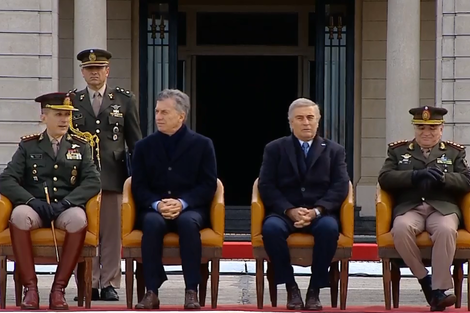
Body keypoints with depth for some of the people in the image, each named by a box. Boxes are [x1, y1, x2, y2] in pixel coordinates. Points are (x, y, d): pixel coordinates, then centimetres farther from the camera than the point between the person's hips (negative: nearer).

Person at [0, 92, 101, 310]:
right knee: (19, 214, -37)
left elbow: (93, 182, 0)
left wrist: (67, 202, -16)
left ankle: (59, 288, -28)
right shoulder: (28, 146, 11)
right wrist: (32, 200, -17)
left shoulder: (81, 147, 14)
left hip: (66, 210, 0)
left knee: (79, 218, -37)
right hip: (35, 209, 0)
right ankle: (30, 287, -29)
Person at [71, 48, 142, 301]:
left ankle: (109, 284, 5)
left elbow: (135, 140, 10)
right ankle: (88, 285, 6)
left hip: (113, 175, -1)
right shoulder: (72, 102, 11)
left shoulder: (124, 100, 9)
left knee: (112, 232, -1)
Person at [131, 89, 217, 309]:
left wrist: (182, 203, -17)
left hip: (190, 209, -1)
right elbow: (139, 187, 6)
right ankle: (152, 292, -36)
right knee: (153, 223, -35)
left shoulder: (202, 144, 6)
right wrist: (157, 204, -16)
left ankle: (191, 291, -36)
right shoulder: (144, 146, 11)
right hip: (154, 209, 1)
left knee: (188, 222, -37)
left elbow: (208, 185, 0)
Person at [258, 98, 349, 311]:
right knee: (271, 227, -35)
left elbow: (340, 187, 1)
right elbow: (266, 187, 1)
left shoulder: (334, 151, 14)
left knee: (329, 228, -35)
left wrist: (316, 211, -16)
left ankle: (315, 290, -22)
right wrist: (290, 211, -15)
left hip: (320, 214, 0)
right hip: (284, 213, 0)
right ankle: (291, 287, -20)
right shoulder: (275, 149, 12)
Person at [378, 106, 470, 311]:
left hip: (443, 208, 0)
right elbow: (384, 179, 3)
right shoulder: (398, 151, 19)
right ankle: (424, 280, -19)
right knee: (401, 228, -36)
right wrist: (415, 176, -12)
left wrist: (443, 178, -15)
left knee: (446, 230, -37)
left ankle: (439, 290, -32)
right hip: (410, 208, 0)